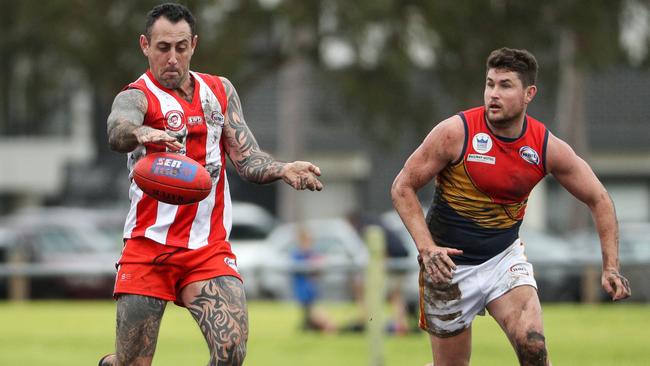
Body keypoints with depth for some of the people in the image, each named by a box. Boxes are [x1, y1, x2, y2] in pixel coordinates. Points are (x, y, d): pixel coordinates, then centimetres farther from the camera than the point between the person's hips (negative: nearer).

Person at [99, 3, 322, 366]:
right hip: (149, 247, -3)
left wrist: (283, 170, -15)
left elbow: (247, 158, 7)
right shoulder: (138, 96, -5)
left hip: (209, 248, 3)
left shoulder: (220, 91, 12)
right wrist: (142, 134, -54)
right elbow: (118, 131, -29)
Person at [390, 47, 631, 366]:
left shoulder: (547, 146, -9)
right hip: (449, 264, -2)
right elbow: (402, 187, -10)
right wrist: (427, 249, -22)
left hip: (504, 257, 2)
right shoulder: (456, 133, -18)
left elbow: (598, 200, 2)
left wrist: (610, 268, -8)